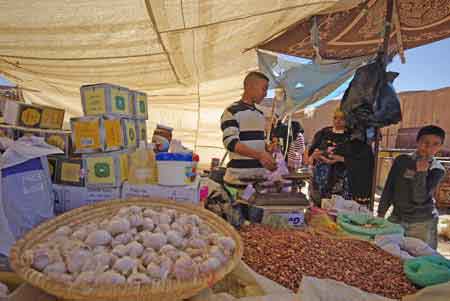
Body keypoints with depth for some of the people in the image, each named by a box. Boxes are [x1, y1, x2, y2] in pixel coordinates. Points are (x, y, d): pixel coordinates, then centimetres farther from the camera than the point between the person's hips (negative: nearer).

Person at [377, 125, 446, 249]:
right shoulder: (402, 160, 0)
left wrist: (421, 172, -24)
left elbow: (419, 199, -16)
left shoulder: (437, 170, -6)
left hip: (422, 224, -2)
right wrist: (380, 214, 2)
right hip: (396, 218, 2)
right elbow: (388, 188, 3)